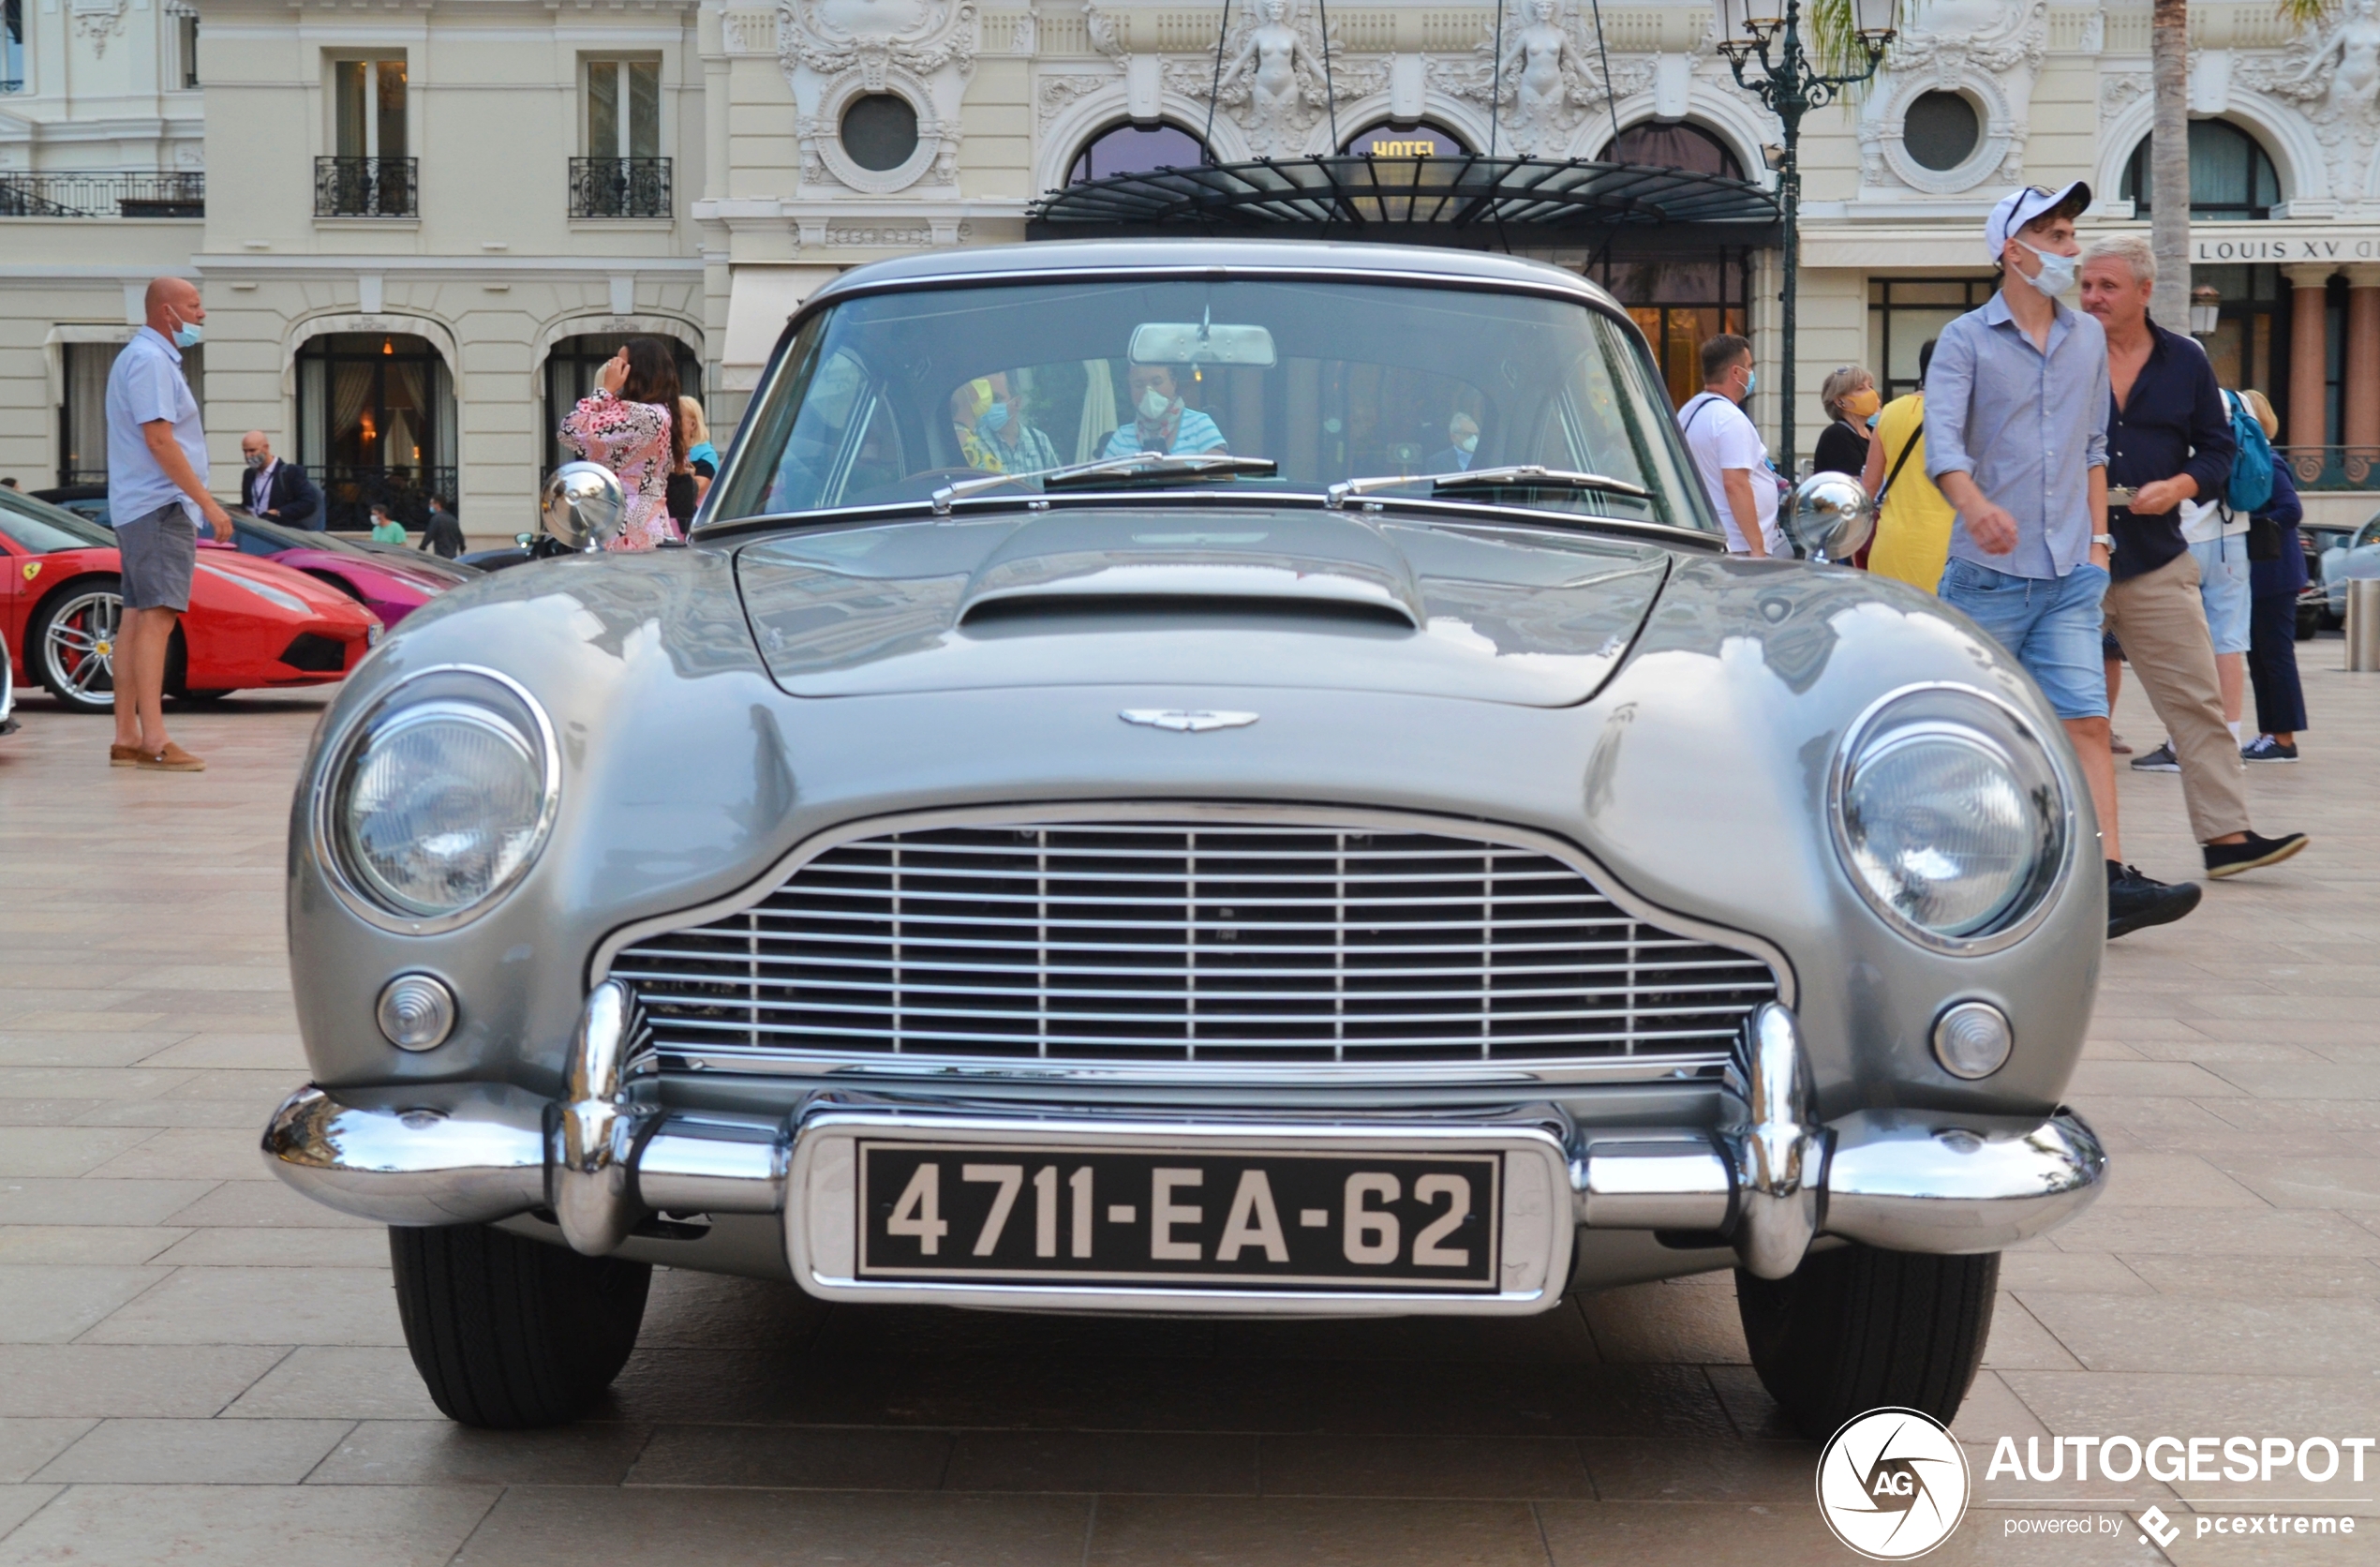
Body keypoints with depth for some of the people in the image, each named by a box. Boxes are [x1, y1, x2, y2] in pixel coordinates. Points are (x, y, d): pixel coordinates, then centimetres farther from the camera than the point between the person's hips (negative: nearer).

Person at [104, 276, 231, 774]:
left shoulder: (146, 357, 20)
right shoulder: (150, 359, -12)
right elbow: (159, 439, -20)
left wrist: (197, 503, 20)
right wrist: (209, 503, -20)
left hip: (139, 508, 11)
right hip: (160, 506, -11)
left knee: (137, 618, 8)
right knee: (155, 618, -15)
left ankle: (126, 738, 9)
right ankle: (153, 739, -20)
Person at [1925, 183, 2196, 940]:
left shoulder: (2088, 339, 15)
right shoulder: (1965, 339, -2)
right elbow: (1941, 437, -16)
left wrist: (2097, 541, 11)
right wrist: (1975, 504, -36)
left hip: (2069, 576, 4)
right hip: (1988, 570, -4)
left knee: (2086, 721, -7)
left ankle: (2109, 880, -13)